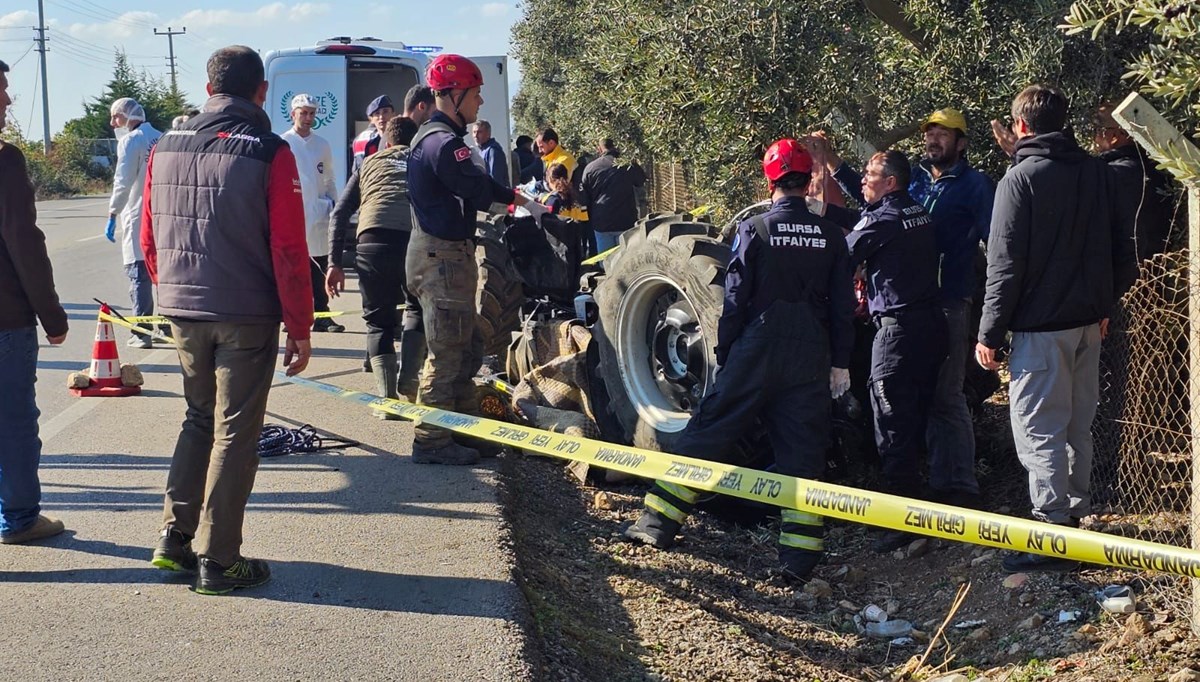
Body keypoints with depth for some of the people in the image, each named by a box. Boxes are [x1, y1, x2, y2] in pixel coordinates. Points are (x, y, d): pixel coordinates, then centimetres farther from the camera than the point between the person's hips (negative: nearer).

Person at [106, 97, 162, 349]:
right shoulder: (161, 139, 11)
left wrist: (113, 215, -9)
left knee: (139, 276, -5)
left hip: (138, 220, -7)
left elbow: (123, 182, -14)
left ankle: (142, 333, -8)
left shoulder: (130, 141, -8)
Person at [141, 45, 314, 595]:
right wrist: (300, 330, -6)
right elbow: (289, 251, -12)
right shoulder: (269, 153, -10)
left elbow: (149, 239, 10)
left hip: (183, 311, 5)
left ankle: (175, 535, 19)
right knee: (234, 432, 4)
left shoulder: (165, 148, 4)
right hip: (247, 316, -5)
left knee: (199, 419, 21)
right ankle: (218, 561, 8)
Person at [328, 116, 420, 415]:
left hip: (373, 240, 0)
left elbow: (341, 212, 17)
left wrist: (334, 262, 15)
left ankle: (387, 399, 9)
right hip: (419, 241, 0)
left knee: (378, 320, 15)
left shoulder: (370, 163, 27)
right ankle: (409, 384, 15)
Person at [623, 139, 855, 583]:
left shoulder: (754, 231, -6)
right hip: (810, 362, 2)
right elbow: (843, 306, 5)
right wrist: (840, 362, 13)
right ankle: (800, 558, 4)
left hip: (755, 357, -2)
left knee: (706, 434, 6)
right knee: (803, 454, 6)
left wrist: (724, 355, 4)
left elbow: (735, 300, -5)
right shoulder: (830, 237, 3)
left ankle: (659, 523, 6)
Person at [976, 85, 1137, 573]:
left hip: (1041, 324, -7)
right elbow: (1123, 251, 11)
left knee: (1039, 430, -4)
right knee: (1077, 427, 17)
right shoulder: (1100, 174, 8)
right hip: (1088, 321, 7)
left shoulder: (1021, 178, -12)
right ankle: (1074, 516, 26)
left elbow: (1005, 263, -14)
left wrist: (990, 333, -10)